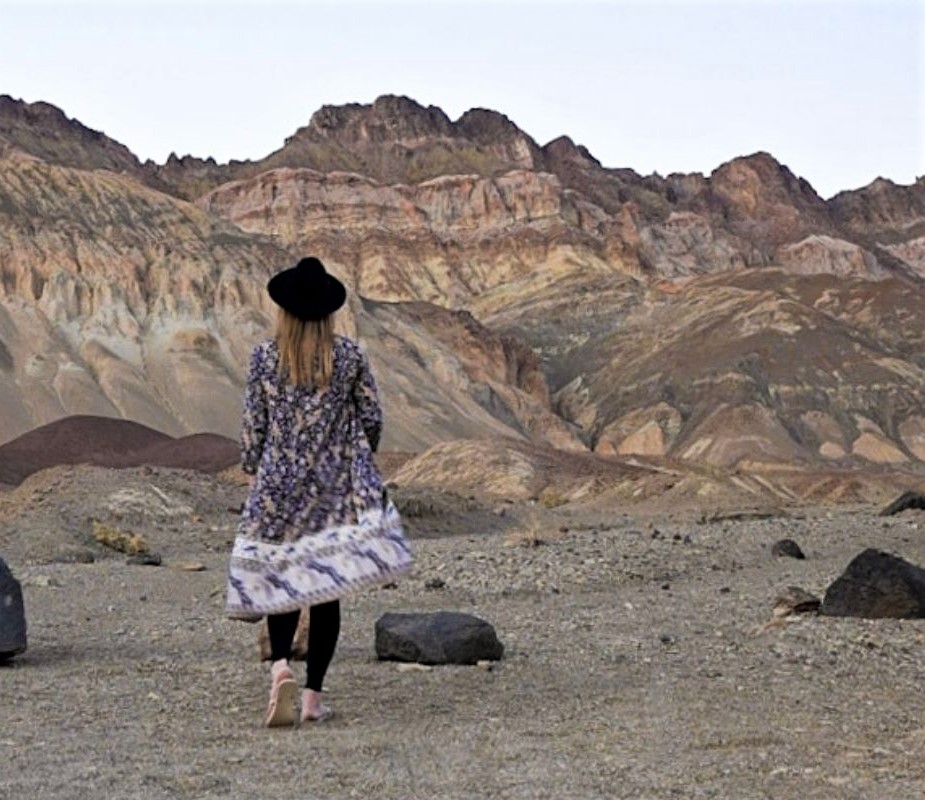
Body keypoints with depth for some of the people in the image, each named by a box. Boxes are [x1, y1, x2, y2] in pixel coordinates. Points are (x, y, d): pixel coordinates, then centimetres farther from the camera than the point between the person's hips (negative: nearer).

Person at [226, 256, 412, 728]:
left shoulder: (264, 357, -4)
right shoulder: (349, 357, -2)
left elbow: (252, 424, -1)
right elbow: (372, 419, 4)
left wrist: (253, 472, 13)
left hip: (278, 483, 0)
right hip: (335, 487, 0)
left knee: (282, 576, 11)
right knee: (328, 587, 5)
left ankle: (280, 664, -15)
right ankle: (313, 694, 3)